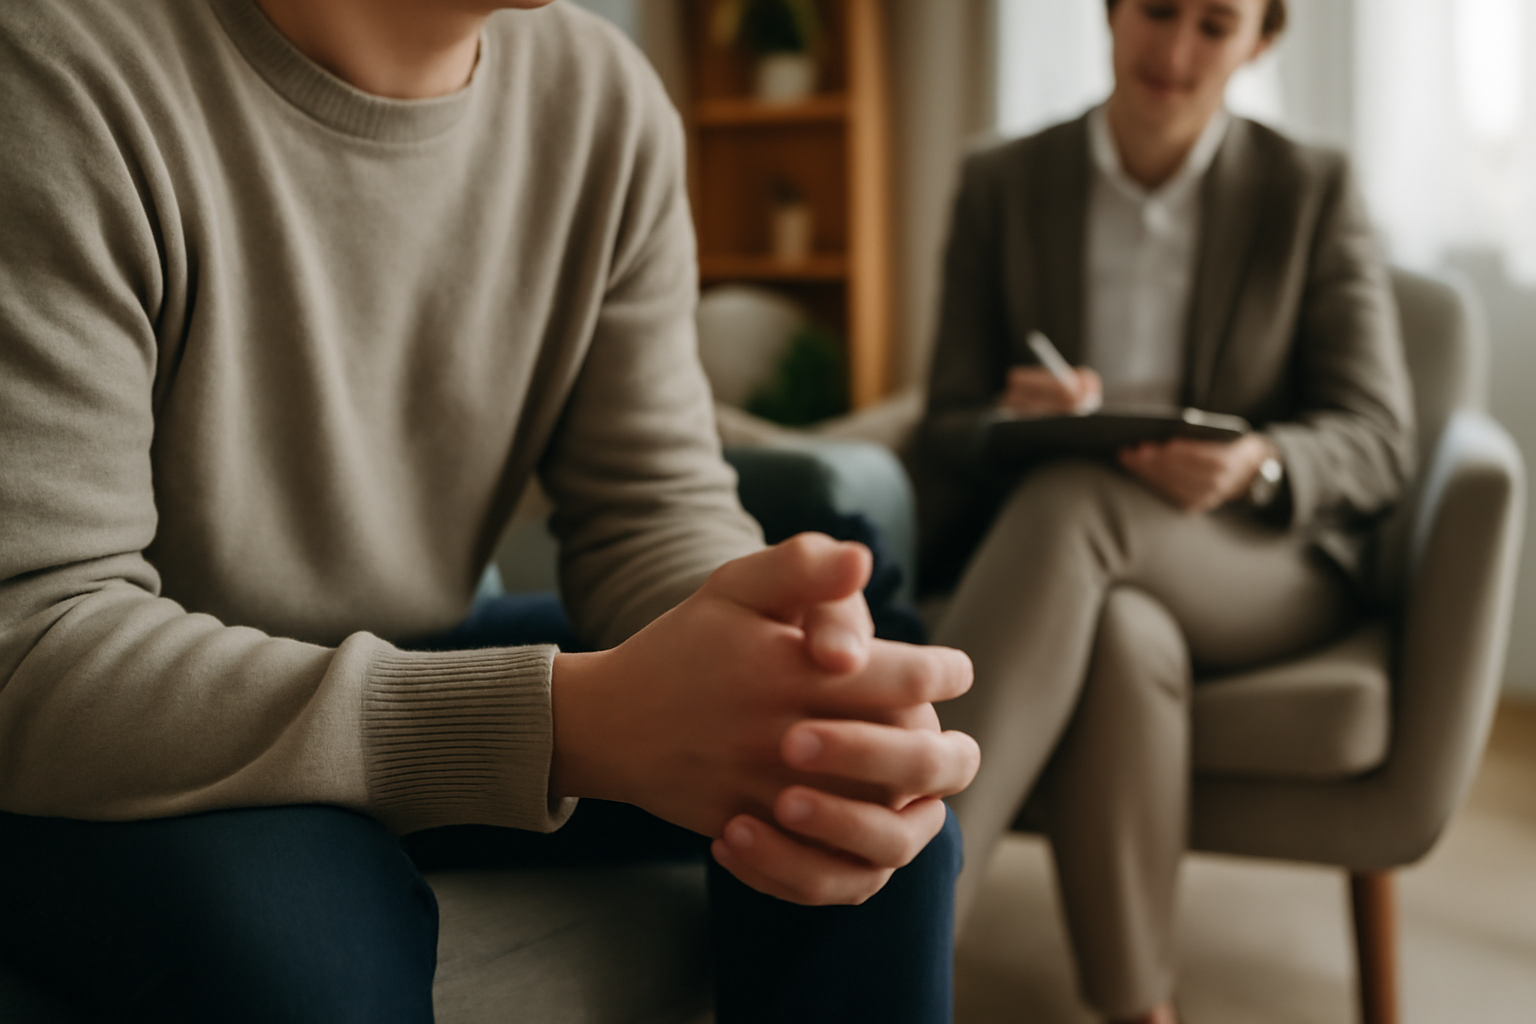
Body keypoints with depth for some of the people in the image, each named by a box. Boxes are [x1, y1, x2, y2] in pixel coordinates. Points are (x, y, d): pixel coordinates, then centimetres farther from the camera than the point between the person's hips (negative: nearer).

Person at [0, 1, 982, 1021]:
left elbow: (655, 506, -6)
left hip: (412, 663, 5)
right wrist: (579, 719, -41)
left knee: (888, 802, -11)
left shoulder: (607, 101, -7)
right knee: (303, 934, -36)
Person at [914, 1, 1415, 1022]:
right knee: (1120, 638, -38)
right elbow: (945, 437, 4)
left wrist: (1255, 466, -25)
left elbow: (1379, 441, -1)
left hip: (1267, 562, -1)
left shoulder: (1314, 191, 4)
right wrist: (1013, 426, -22)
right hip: (1086, 568, 2)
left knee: (1072, 500, -35)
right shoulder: (1003, 185, 7)